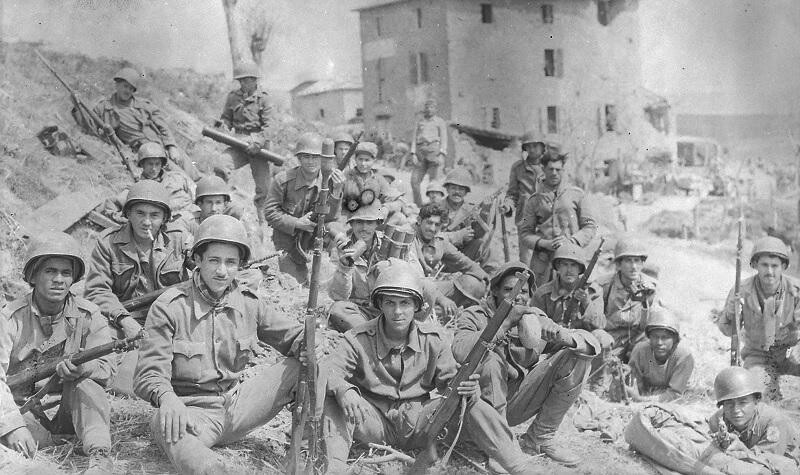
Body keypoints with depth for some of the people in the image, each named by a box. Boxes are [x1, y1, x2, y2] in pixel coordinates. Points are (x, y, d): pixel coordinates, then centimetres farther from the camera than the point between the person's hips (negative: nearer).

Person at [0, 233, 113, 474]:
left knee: (85, 382, -29)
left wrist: (81, 368, -33)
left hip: (71, 408, 2)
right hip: (24, 410, -2)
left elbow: (106, 369, -7)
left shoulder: (88, 315, -3)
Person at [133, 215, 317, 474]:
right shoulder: (169, 307, -8)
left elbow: (293, 334, 13)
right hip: (192, 410, -5)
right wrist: (166, 397, -37)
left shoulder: (249, 303, 5)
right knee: (166, 425, -40)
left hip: (237, 404, 5)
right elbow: (149, 374, -12)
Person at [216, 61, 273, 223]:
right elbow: (226, 118, 19)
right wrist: (223, 128, -5)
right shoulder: (232, 97, 11)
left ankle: (263, 220, 13)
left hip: (259, 146, -2)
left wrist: (258, 144, -17)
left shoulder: (263, 99, 2)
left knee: (264, 186, -3)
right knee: (219, 168, -24)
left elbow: (268, 125, -4)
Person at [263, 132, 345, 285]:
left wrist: (336, 192, -30)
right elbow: (270, 212, -10)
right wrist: (297, 223, -21)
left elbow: (329, 218, -14)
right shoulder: (283, 180, -14)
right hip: (286, 242, -2)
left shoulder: (329, 181, -9)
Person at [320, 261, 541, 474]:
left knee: (471, 404, -21)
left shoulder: (432, 339, -2)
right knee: (333, 399, -28)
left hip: (418, 423, 1)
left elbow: (450, 380, -1)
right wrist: (343, 390, -41)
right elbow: (326, 371, -17)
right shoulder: (358, 340, -9)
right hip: (376, 422, -1)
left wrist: (468, 388, -27)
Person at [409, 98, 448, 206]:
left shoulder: (440, 122, 12)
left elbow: (444, 139, 3)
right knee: (414, 180, -6)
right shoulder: (420, 122, 23)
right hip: (421, 152, 4)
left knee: (433, 180, -9)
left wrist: (441, 154, -11)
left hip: (434, 150, -4)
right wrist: (413, 154, 2)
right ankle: (418, 205, 0)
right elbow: (414, 138, 16)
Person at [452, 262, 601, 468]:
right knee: (490, 359, -32)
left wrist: (565, 337, -25)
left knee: (575, 358, -8)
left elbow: (592, 343, -2)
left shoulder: (536, 320, 3)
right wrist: (505, 323, -31)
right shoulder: (473, 317, -8)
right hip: (483, 403, -4)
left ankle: (540, 438, 1)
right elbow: (461, 352, -32)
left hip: (517, 405, 4)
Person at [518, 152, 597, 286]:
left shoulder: (577, 194, 10)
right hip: (542, 259, 1)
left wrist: (571, 241, -7)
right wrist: (544, 243, -9)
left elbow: (590, 226, 10)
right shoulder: (534, 200, 11)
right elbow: (524, 234, 9)